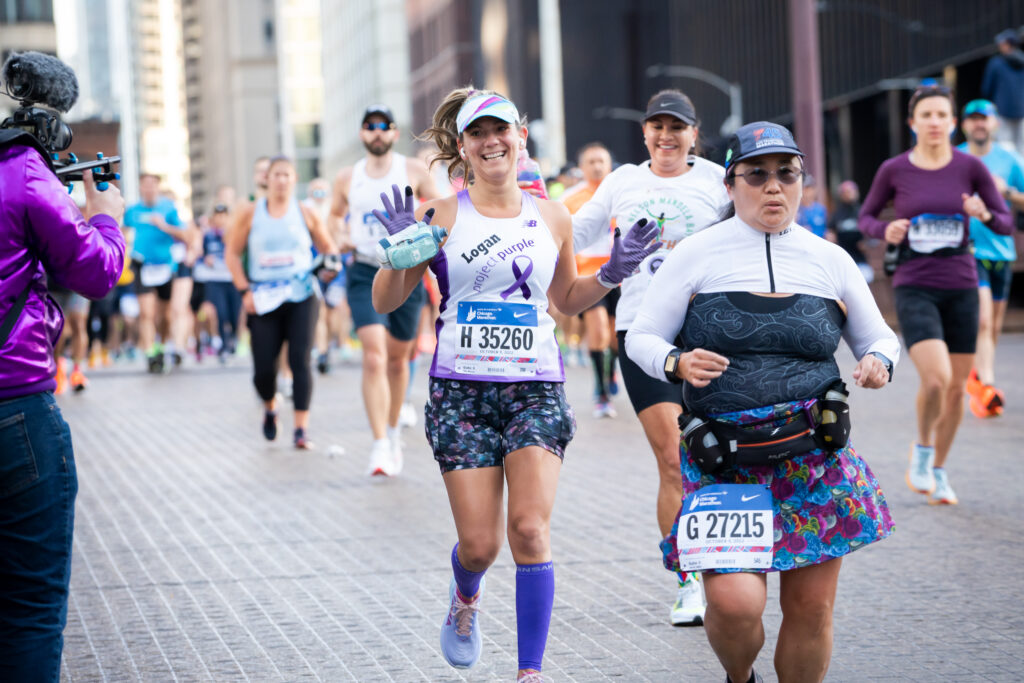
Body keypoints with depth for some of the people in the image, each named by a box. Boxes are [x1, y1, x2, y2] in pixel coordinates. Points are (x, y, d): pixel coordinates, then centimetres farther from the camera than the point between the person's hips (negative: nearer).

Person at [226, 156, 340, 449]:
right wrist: (244, 290, 0)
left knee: (300, 360, -12)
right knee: (263, 367, -3)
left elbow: (327, 247, 16)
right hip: (264, 301, 1)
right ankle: (270, 407, 31)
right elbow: (232, 254, 10)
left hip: (301, 296, -1)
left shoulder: (305, 213, 6)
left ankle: (301, 429, -11)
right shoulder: (249, 214, 6)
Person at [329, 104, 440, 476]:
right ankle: (380, 445, -19)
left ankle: (393, 431, 35)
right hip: (364, 273, 0)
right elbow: (336, 213, 23)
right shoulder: (347, 177, 6)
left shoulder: (413, 170, 1)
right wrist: (344, 235, 3)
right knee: (374, 357, -16)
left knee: (398, 358, 12)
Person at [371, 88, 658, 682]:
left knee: (531, 531, -14)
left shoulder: (552, 218, 8)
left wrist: (611, 274, 5)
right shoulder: (440, 216, 1)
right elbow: (385, 302, 4)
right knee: (480, 544, -1)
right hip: (461, 392, -1)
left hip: (536, 388, 1)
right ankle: (466, 599, 36)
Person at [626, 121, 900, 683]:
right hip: (724, 460, -2)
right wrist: (677, 363, -17)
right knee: (735, 602, -15)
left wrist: (879, 361, -4)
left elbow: (878, 337, 19)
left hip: (816, 459, 3)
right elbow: (641, 338, 5)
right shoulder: (698, 255, 3)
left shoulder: (829, 260, 10)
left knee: (811, 608, 2)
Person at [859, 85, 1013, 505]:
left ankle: (938, 470, 27)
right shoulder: (894, 170, -3)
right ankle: (922, 448, 8)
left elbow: (1006, 224, 3)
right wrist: (885, 230, -11)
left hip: (961, 287, 2)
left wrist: (984, 214, -18)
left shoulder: (970, 167, -1)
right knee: (936, 378, -20)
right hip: (914, 289, -2)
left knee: (957, 388, 6)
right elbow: (866, 217, 11)